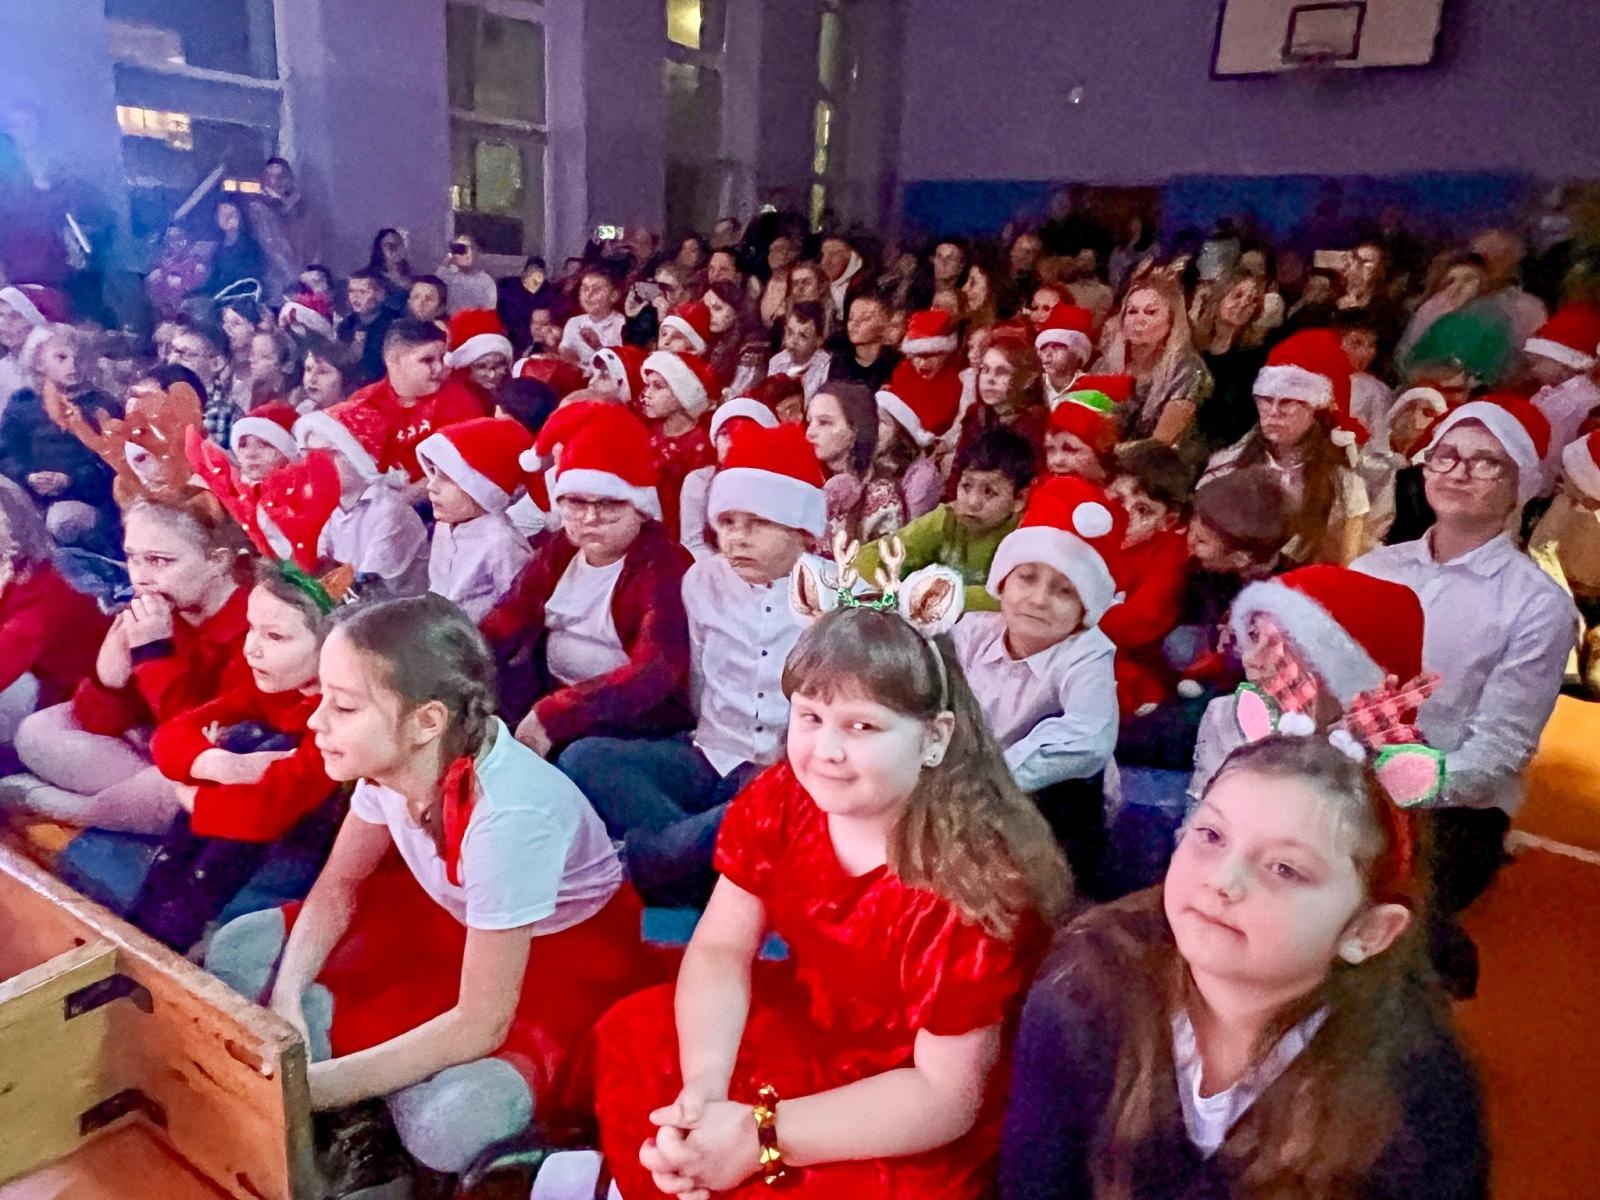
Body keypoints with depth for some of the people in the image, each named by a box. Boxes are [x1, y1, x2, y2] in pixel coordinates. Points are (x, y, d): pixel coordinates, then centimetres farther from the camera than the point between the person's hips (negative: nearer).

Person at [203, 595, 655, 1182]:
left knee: (447, 1124, -31)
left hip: (569, 955, -6)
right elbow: (338, 888, -1)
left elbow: (480, 1023, -29)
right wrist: (286, 1000, -17)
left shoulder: (508, 814, -39)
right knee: (236, 953, -2)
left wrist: (317, 1085, -27)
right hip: (453, 918, 6)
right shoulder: (390, 757, -20)